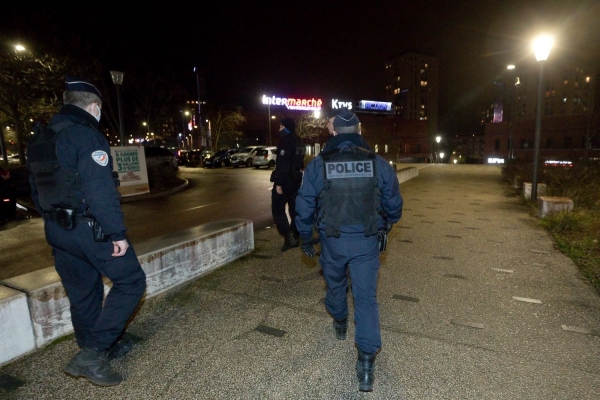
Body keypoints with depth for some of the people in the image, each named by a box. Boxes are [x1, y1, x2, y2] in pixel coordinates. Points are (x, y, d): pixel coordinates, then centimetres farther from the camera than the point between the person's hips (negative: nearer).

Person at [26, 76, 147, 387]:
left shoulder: (39, 140, 13)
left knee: (83, 293, 17)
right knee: (130, 281, 2)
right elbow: (101, 191, -24)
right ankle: (92, 354, -1)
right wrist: (118, 233, -20)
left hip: (57, 230, 9)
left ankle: (102, 350, 33)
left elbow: (36, 191, 18)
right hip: (90, 229, -9)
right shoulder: (87, 135, -15)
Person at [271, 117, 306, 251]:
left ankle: (288, 237, -9)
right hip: (296, 180, 9)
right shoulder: (299, 142, 13)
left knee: (278, 209, 0)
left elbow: (282, 164, -23)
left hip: (285, 181, -9)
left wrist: (279, 183, -22)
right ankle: (294, 237, 19)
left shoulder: (285, 142, -17)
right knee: (294, 209, 13)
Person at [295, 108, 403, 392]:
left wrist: (306, 239, 10)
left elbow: (304, 206, -3)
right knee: (366, 297, 6)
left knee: (335, 285, 25)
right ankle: (366, 360, 4)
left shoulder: (318, 165, -8)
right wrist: (388, 223, 26)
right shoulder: (378, 163, -5)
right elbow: (394, 203, 5)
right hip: (366, 241, 0)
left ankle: (339, 324, 50)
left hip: (332, 240, 1)